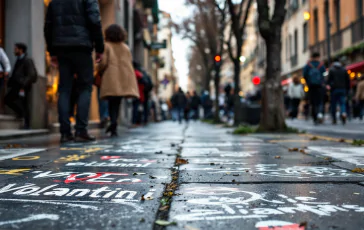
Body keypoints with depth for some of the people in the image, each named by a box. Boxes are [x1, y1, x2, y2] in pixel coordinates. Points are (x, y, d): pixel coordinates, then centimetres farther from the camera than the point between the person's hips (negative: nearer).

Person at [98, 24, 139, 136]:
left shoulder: (106, 46, 3)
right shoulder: (126, 47, 17)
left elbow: (103, 62, -6)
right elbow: (130, 62, 13)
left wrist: (99, 70, 13)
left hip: (111, 77, -3)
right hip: (124, 78, 3)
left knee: (112, 101, -2)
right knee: (117, 101, 9)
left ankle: (113, 121, -26)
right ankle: (114, 126, 6)